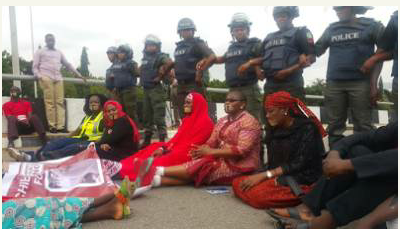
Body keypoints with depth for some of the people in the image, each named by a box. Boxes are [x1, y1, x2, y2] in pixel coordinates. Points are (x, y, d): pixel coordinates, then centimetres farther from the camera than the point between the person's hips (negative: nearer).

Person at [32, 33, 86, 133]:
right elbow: (35, 66, 9)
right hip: (46, 78, -3)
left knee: (60, 102, -7)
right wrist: (39, 76, -11)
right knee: (50, 102, -10)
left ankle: (60, 126, -10)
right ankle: (52, 126, -9)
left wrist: (79, 75, 21)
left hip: (58, 78, 3)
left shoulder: (59, 52, 26)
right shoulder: (40, 52, 16)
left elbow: (67, 64, 27)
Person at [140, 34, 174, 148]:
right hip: (146, 90, 9)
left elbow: (170, 63, -28)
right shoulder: (145, 58, 17)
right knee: (147, 116, 14)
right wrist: (143, 80, 17)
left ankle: (162, 141, -1)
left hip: (157, 90, -8)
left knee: (159, 117, -7)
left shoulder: (160, 56, -7)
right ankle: (147, 140, 24)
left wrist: (160, 76, -20)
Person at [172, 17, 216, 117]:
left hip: (194, 85, -7)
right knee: (184, 115, 10)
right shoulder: (179, 46, 18)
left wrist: (200, 71, -16)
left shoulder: (198, 43, -4)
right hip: (181, 86, 7)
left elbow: (212, 57, -18)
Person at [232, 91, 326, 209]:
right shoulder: (273, 131, 11)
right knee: (237, 183, -13)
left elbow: (300, 164, -16)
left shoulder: (307, 128, -9)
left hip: (304, 182, -7)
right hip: (278, 177, 7)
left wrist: (264, 175, -19)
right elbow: (272, 163, 9)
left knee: (258, 195, -29)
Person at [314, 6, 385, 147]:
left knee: (363, 127, -3)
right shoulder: (331, 29, 16)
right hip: (334, 84, 3)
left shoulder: (371, 25, 7)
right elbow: (316, 51, 17)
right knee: (334, 127, 5)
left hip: (360, 83, -3)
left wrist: (374, 83, -4)